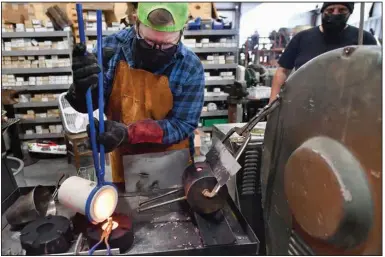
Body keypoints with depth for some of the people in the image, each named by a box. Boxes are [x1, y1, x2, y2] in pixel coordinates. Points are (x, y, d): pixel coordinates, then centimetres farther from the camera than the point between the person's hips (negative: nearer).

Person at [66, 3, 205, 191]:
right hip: (124, 164, 2)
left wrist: (129, 134, -31)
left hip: (171, 166, -1)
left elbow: (182, 125, -18)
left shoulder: (190, 68, -18)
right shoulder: (113, 47, -13)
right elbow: (86, 105, -10)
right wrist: (83, 88, -34)